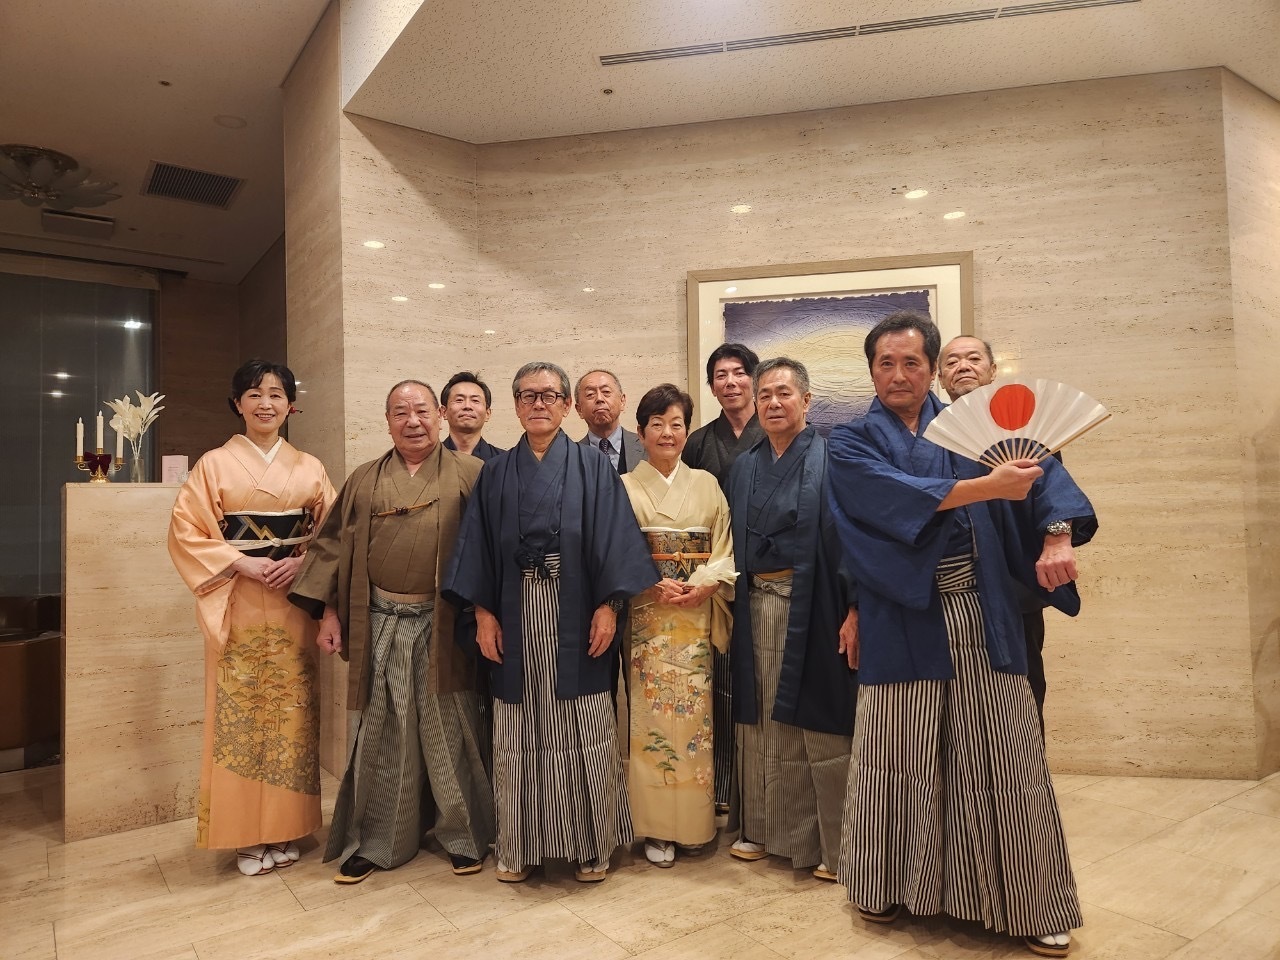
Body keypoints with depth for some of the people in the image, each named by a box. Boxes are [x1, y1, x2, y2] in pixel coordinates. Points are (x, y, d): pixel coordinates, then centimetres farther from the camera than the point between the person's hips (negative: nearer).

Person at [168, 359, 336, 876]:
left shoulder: (309, 468, 8)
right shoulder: (214, 464, 2)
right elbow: (185, 532, -3)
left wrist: (302, 563, -10)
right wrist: (242, 563, -14)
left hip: (294, 606, 2)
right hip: (238, 606, -2)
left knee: (292, 711, 5)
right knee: (240, 713, 1)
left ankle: (285, 830, 20)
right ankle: (246, 836, 15)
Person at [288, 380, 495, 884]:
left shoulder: (469, 474, 1)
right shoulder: (364, 480, 10)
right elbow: (332, 544, 9)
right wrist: (328, 612, 1)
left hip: (443, 625, -2)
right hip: (380, 625, 2)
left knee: (448, 732, 6)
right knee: (381, 734, 10)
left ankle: (464, 836, 24)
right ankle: (374, 841, 26)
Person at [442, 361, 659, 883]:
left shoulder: (592, 467, 3)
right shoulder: (497, 472, 10)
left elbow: (613, 539, -3)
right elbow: (477, 546, 8)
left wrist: (608, 605, -11)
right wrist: (482, 612, -1)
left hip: (576, 616, -2)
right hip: (516, 619, 2)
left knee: (584, 731, 3)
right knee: (519, 735, 8)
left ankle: (592, 843, 19)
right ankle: (520, 845, 23)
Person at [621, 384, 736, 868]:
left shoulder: (706, 484, 10)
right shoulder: (625, 487, 4)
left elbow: (724, 551, 7)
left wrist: (702, 585, -11)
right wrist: (655, 585, -15)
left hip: (696, 616, 2)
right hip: (646, 616, -2)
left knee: (694, 714, 4)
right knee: (650, 716, -3)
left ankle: (693, 822, 20)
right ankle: (656, 828, 11)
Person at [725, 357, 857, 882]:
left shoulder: (831, 460, -3)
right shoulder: (743, 468, 13)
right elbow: (734, 543, 14)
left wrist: (855, 608, -17)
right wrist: (733, 607, 8)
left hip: (815, 609, -5)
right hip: (756, 607, 5)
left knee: (822, 726, 2)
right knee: (760, 723, 13)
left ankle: (835, 844, 17)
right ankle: (764, 827, 29)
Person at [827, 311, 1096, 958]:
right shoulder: (852, 442, 4)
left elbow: (1040, 467, -4)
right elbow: (895, 496, -16)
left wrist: (1058, 534, -22)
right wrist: (984, 486, -21)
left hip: (983, 616, 2)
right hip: (903, 620, -2)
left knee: (1004, 760, 7)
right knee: (901, 760, 7)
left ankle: (1034, 905, 22)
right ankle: (889, 885, 27)